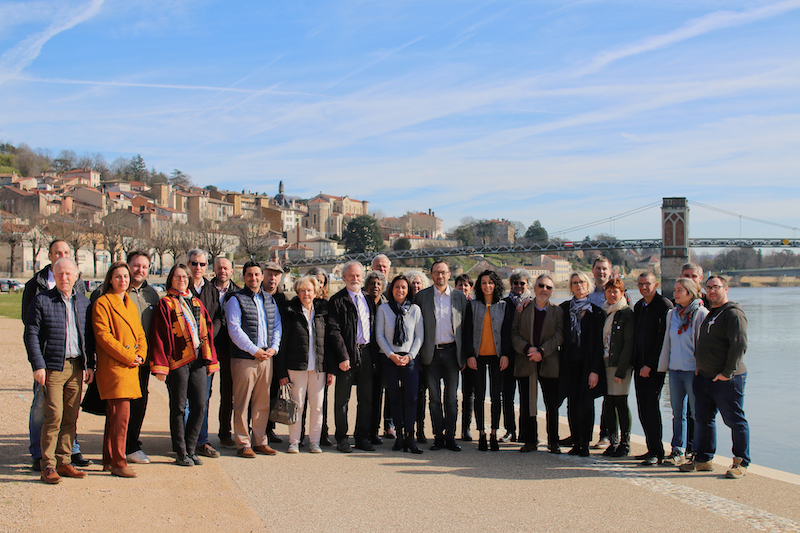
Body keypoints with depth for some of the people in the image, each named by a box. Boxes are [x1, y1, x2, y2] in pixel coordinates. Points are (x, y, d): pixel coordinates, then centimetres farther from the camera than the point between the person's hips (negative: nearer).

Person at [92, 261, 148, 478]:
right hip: (113, 367, -8)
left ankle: (109, 460, 20)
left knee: (115, 415, 12)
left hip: (131, 368, 8)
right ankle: (118, 464, -6)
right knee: (121, 414, -11)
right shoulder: (102, 303, -6)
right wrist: (128, 356, -16)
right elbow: (103, 336, -14)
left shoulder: (131, 304, 19)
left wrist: (141, 354, 0)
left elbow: (140, 334, 19)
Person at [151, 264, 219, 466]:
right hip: (177, 361, -5)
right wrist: (160, 366, -12)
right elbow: (159, 336, -5)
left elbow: (206, 331, 17)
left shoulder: (196, 303, 16)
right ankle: (181, 453, 10)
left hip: (198, 360, 5)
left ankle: (191, 450, 14)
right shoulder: (165, 304, 0)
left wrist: (210, 360, 11)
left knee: (200, 405, 2)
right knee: (178, 408, 2)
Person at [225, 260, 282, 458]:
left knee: (263, 403, 8)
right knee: (242, 403, -2)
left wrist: (273, 347, 0)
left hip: (266, 357, 5)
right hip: (244, 358, -5)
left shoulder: (270, 300, 16)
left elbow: (277, 325, 17)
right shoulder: (236, 300, -1)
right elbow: (234, 329, -9)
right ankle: (243, 444, 4)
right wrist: (254, 350, -12)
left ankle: (260, 441, 17)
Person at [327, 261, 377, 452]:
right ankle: (341, 439, 10)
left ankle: (362, 437, 18)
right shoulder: (337, 300, -2)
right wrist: (343, 357, -16)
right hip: (347, 354, -5)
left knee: (366, 399, 8)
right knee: (342, 399, 2)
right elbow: (334, 331, -9)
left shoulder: (368, 300, 16)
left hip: (367, 354, 5)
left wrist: (374, 356, 8)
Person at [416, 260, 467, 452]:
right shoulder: (421, 296, 4)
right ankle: (438, 436, 11)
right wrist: (418, 356, -2)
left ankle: (450, 437, 10)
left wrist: (464, 356, 2)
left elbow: (464, 327, 7)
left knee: (451, 398, 4)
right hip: (431, 353, 0)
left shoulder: (459, 296, 6)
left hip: (451, 351, 0)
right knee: (434, 398, 4)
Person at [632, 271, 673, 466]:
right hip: (640, 364, 7)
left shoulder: (664, 305, -9)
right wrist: (634, 363, 10)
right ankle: (651, 448, 15)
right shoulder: (638, 306, 16)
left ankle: (657, 452, -3)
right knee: (643, 407, 7)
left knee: (651, 405, -9)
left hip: (655, 365, -7)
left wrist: (649, 365, -15)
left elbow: (663, 338, -14)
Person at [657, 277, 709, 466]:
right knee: (677, 413, 10)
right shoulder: (672, 314, 11)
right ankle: (677, 451, 16)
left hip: (693, 370, -6)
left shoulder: (701, 314, -7)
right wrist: (663, 366, 14)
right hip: (675, 369, 6)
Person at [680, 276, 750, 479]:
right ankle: (704, 460, 21)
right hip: (705, 377, 10)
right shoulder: (710, 314, 18)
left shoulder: (733, 313, -12)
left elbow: (739, 345, -19)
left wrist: (727, 373, -20)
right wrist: (700, 368, 15)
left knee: (735, 421, -1)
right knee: (703, 419, 12)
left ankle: (741, 463, 8)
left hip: (727, 380, -9)